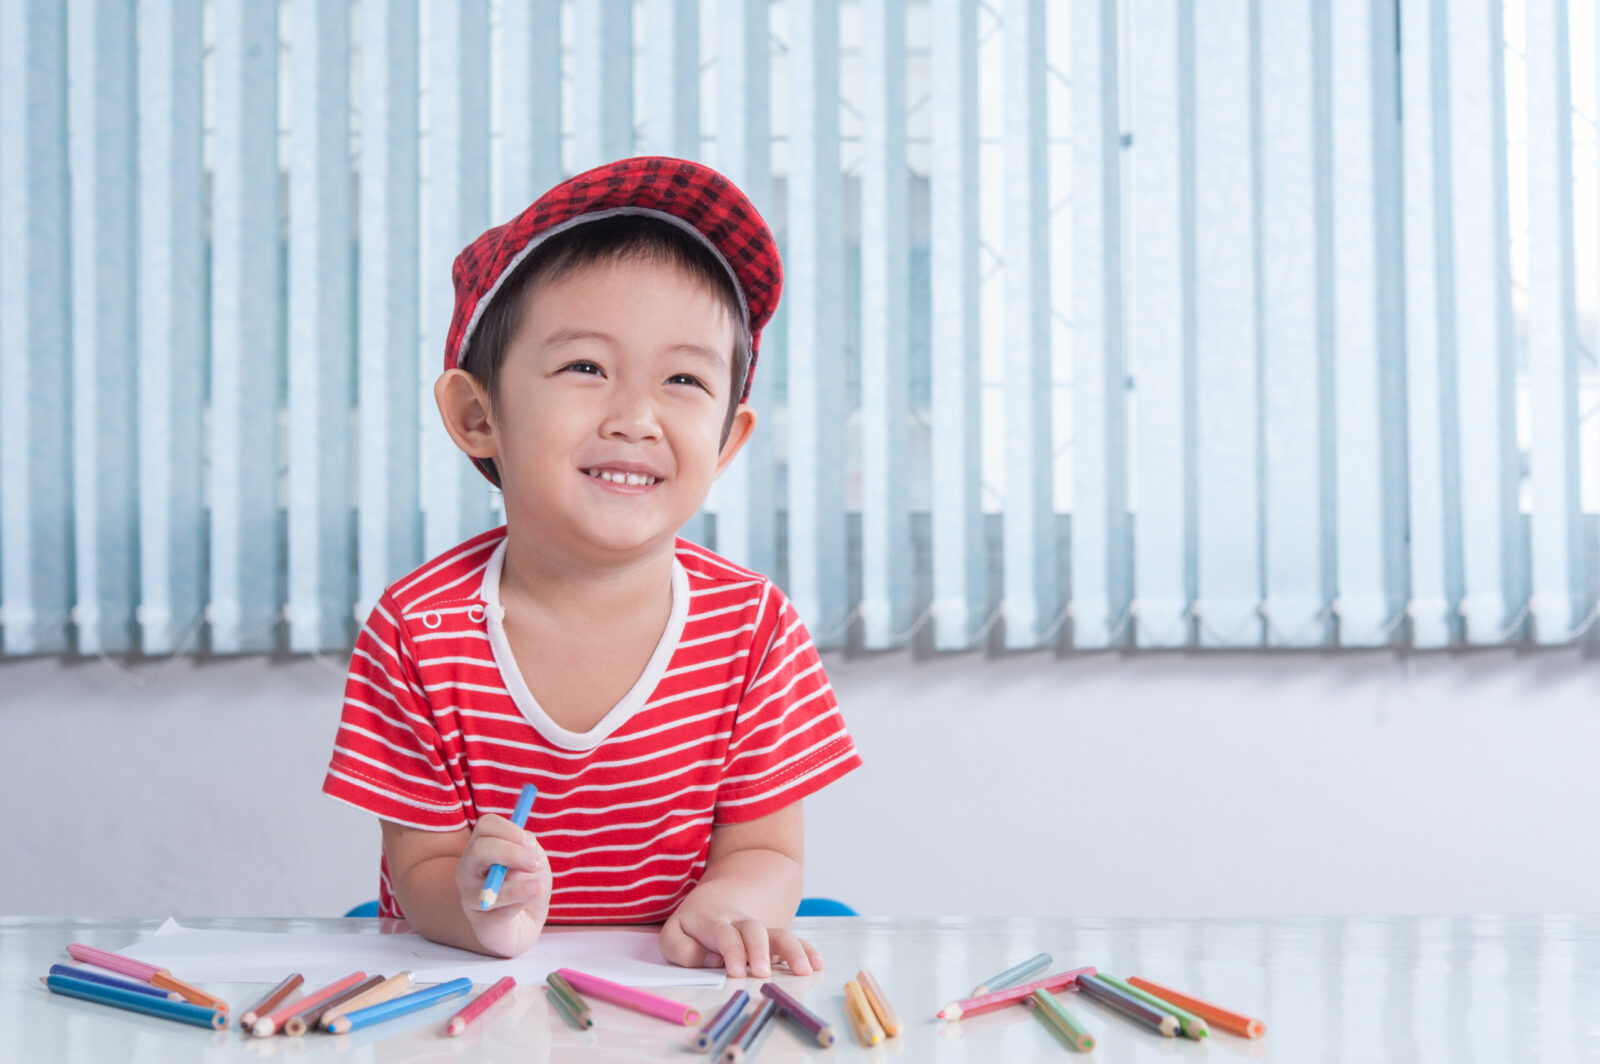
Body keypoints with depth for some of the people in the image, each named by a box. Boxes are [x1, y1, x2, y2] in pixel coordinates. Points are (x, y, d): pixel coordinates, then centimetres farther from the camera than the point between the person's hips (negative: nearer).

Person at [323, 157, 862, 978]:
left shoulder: (753, 626, -6)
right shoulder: (418, 630, -8)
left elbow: (765, 853, -4)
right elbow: (421, 865, -6)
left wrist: (724, 905, -27)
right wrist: (477, 911, -29)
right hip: (475, 992, 0)